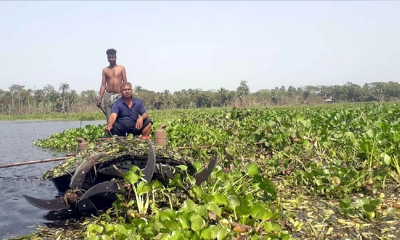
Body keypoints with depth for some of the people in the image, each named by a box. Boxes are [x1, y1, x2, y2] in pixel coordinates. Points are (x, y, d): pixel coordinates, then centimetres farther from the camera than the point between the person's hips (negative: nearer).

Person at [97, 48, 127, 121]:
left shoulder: (121, 68, 5)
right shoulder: (105, 70, 10)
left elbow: (125, 83, 3)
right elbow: (103, 85, 9)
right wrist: (100, 98, 2)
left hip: (119, 96, -1)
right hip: (108, 96, 2)